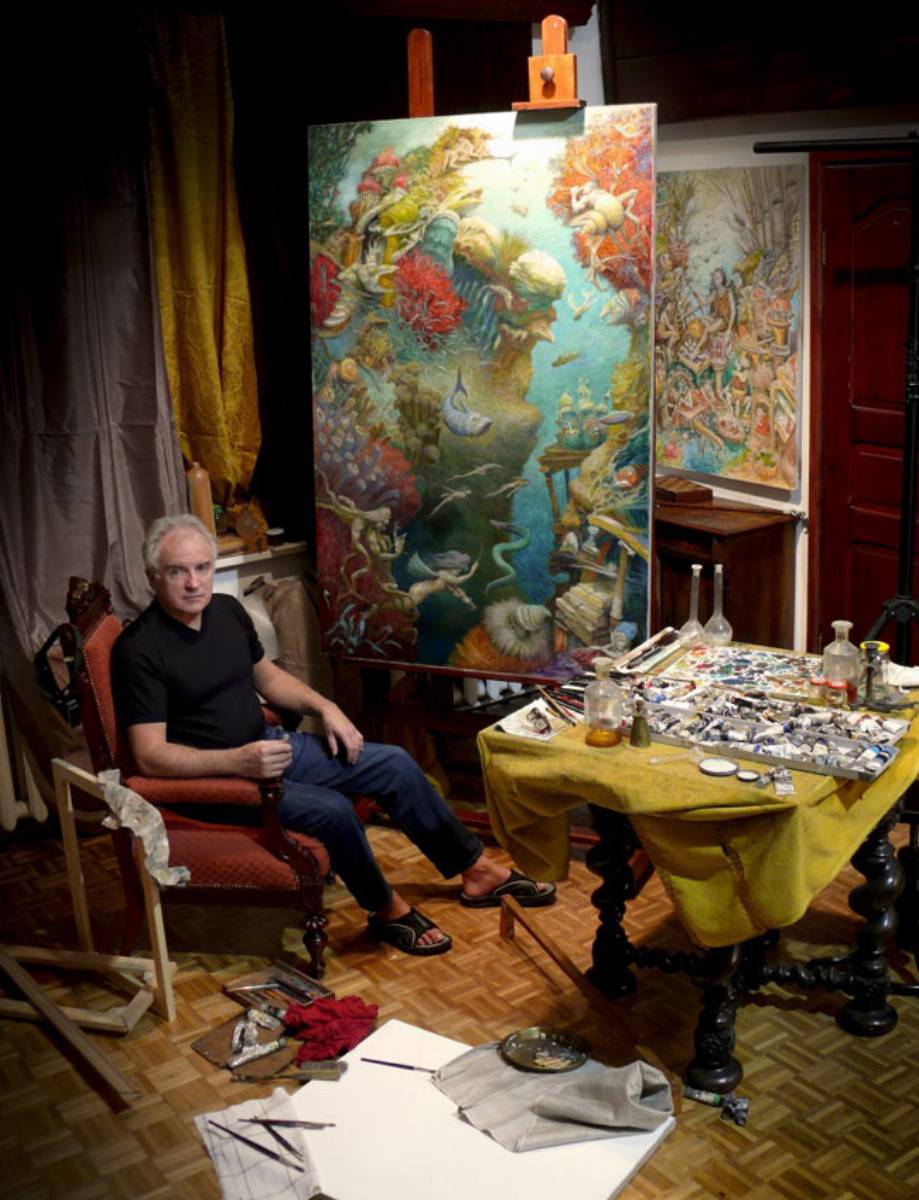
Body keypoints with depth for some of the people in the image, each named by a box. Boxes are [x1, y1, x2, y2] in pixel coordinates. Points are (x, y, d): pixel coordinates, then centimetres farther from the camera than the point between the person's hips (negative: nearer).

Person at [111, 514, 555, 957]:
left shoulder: (227, 610, 3)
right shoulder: (139, 649, -20)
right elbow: (150, 755, -24)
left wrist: (323, 705, 1)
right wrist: (237, 761, -35)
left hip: (268, 745, 8)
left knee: (394, 764, 0)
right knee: (332, 809, -28)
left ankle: (475, 870, 13)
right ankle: (386, 910, -2)